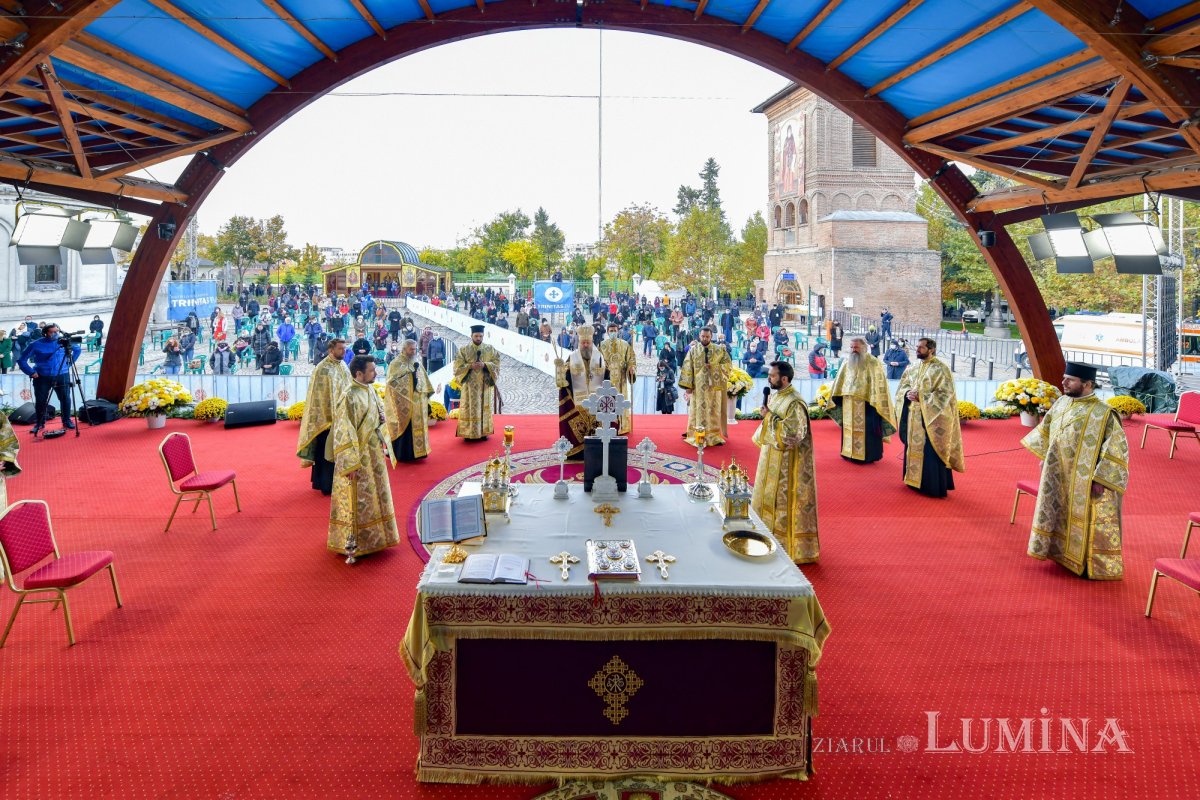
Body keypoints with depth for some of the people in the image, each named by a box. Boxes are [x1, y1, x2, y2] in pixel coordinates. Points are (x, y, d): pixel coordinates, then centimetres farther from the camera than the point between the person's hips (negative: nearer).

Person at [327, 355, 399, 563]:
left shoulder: (369, 390, 5)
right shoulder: (348, 396, -22)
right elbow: (344, 431, -22)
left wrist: (385, 444, 15)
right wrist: (350, 463, -22)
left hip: (374, 452, 9)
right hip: (357, 454, -9)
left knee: (374, 495, 18)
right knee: (356, 500, -1)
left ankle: (374, 538, 32)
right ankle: (350, 546, 8)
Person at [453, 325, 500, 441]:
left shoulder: (490, 349, 5)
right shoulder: (463, 349, 2)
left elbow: (496, 364, -1)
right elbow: (458, 366, -3)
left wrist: (485, 365, -18)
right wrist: (470, 366, -19)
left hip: (485, 385, 1)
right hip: (470, 385, -1)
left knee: (484, 408, 5)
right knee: (470, 409, -1)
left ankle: (483, 432, 12)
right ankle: (469, 433, 4)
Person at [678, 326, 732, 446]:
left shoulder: (719, 350, 5)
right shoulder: (693, 350, 2)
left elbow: (728, 364, 5)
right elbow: (687, 368, -1)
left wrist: (714, 367, -11)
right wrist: (687, 385, -8)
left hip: (714, 386, 1)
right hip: (698, 387, -1)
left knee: (713, 411, 4)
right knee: (698, 411, 1)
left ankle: (713, 436, 11)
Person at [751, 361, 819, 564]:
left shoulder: (795, 403, -22)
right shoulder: (776, 395, 7)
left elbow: (792, 434, -26)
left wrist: (769, 416, -21)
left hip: (787, 464, -9)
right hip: (773, 459, 10)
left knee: (784, 503, -1)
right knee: (771, 499, 17)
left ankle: (790, 548, 10)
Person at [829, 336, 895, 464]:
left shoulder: (873, 363, -7)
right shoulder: (847, 362, 9)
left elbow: (878, 384, -9)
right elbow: (840, 382, 15)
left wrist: (875, 401, -15)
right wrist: (835, 397, 12)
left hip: (866, 403, -5)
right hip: (849, 404, 5)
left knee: (867, 430, -1)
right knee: (849, 428, 10)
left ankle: (868, 455, 7)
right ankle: (850, 452, 21)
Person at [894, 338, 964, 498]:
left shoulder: (941, 369, -10)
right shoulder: (912, 368, 11)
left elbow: (945, 394, -15)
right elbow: (902, 388, 14)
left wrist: (921, 397, -20)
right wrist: (907, 394, -9)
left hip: (931, 418, -7)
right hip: (913, 417, 7)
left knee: (931, 453, -3)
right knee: (914, 449, 12)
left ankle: (934, 487, 4)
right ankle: (915, 481, 24)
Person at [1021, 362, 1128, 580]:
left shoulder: (1103, 413, -20)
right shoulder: (1062, 403, 0)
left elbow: (1118, 448, -21)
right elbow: (1046, 428, 18)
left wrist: (1100, 479, -23)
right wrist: (1045, 458, 20)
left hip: (1085, 483, -7)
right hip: (1060, 479, 7)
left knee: (1086, 523, 4)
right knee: (1063, 517, 20)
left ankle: (1096, 567, 20)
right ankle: (1065, 553, 37)